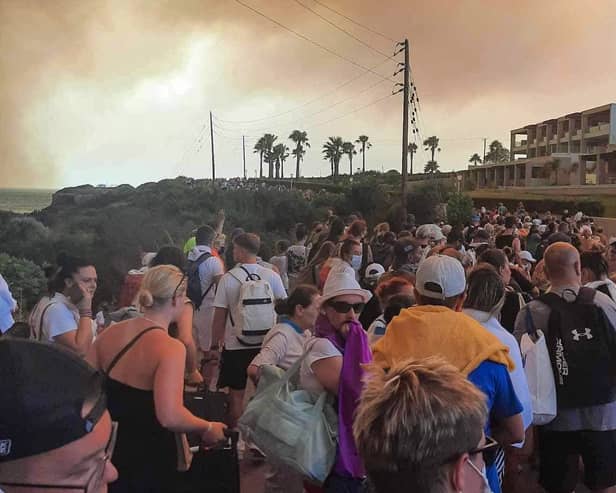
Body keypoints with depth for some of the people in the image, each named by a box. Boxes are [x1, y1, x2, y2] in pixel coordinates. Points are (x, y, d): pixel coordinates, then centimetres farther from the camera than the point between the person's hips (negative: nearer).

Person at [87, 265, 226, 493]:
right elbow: (170, 417, -34)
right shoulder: (170, 348, -24)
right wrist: (207, 428, -16)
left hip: (109, 445, 6)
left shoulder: (111, 332, -5)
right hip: (148, 458, -5)